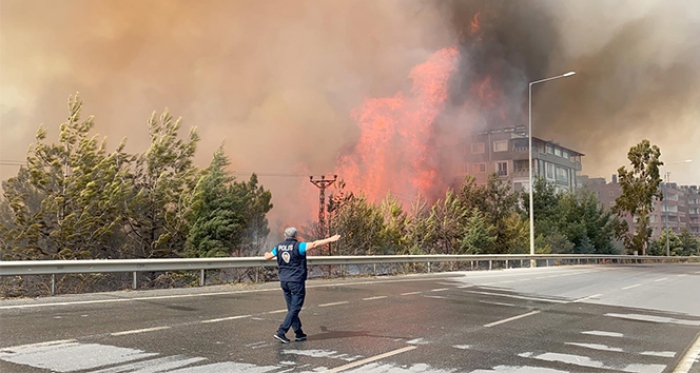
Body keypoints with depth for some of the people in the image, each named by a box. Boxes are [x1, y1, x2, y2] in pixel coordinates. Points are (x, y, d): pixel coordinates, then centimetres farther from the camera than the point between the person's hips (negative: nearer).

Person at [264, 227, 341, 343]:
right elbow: (314, 244, -24)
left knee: (292, 308, 14)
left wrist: (267, 255, 45)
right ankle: (281, 332, -9)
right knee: (295, 309, -1)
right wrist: (330, 239, -25)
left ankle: (299, 333, 18)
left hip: (284, 281, 6)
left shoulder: (279, 247, 5)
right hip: (297, 281, -6)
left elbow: (268, 256, 21)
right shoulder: (298, 246, -12)